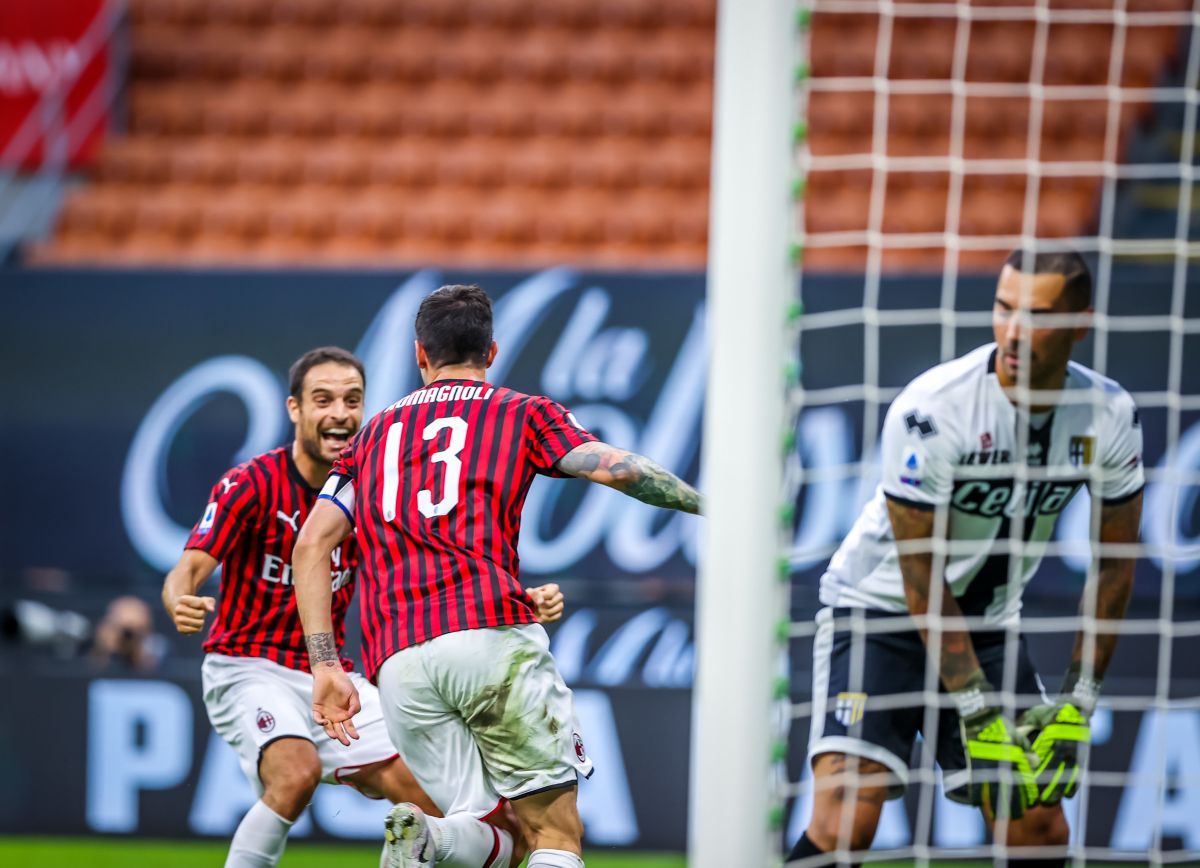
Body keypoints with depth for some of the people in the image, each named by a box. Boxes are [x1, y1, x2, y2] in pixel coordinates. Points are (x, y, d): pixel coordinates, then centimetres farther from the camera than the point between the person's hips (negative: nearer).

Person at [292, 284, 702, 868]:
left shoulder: (374, 435, 25)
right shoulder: (523, 413, 15)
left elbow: (311, 546, 16)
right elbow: (613, 468, -2)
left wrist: (325, 667, 13)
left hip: (396, 665, 4)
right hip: (491, 634, -4)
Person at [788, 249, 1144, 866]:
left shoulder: (1110, 416, -11)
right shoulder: (932, 410, -26)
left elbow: (1114, 562, 1)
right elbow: (922, 579, -20)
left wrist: (1077, 702, -4)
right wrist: (979, 714, -21)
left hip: (988, 624, 5)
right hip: (879, 612, -5)